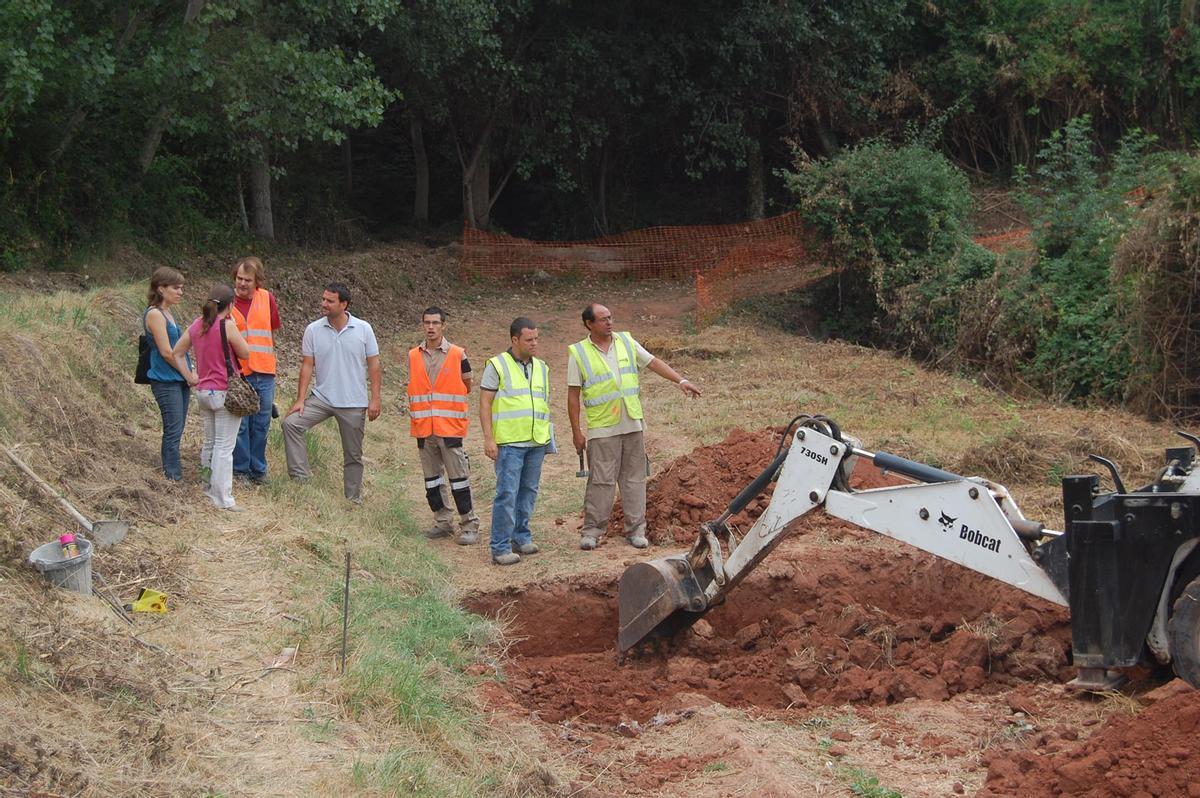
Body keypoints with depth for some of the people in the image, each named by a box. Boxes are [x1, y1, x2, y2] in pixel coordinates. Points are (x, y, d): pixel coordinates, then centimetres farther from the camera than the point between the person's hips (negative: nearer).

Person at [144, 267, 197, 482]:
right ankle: (174, 478, -3)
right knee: (174, 431, -7)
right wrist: (188, 375, -8)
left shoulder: (168, 313, 15)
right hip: (166, 381, -9)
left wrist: (191, 372, 4)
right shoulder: (155, 314, -13)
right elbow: (166, 351, -16)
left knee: (175, 431, 11)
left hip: (180, 381, 9)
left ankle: (171, 476, 16)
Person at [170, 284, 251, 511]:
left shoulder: (197, 325, 6)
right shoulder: (227, 326, -15)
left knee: (209, 443, 20)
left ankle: (209, 488, 30)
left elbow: (176, 353, 12)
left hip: (203, 392, 7)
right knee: (224, 447, -4)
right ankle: (224, 498, -3)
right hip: (224, 393, -7)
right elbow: (245, 353, -6)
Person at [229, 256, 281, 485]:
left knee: (261, 424, 11)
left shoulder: (267, 299, 2)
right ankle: (240, 469, 14)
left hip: (264, 372, 3)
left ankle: (258, 470, 22)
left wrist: (267, 358, 12)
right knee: (240, 424, 2)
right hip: (238, 373, -3)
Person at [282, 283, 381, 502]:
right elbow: (307, 366, -1)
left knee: (353, 456, 7)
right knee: (291, 423, -21)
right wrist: (300, 400, -8)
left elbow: (374, 365, -2)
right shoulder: (313, 330, -3)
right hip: (321, 397, 1)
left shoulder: (363, 329, -5)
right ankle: (300, 476, -17)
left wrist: (375, 399, -8)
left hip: (354, 403, -1)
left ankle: (354, 499, 21)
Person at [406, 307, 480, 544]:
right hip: (423, 427, 4)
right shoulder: (413, 356, 7)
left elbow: (466, 386, 7)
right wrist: (414, 418, 13)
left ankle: (469, 525, 2)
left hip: (450, 427, -4)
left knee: (458, 478, -4)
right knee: (431, 479, 10)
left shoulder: (457, 355, -3)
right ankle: (443, 522, 21)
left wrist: (443, 401, 10)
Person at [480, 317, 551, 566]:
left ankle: (521, 538, 22)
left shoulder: (541, 368, 13)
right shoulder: (497, 365, -4)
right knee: (507, 493, -9)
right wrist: (488, 438, -12)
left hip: (537, 442, 6)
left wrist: (548, 437, 17)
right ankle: (500, 548, -6)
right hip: (509, 442, -6)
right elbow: (484, 403, -5)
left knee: (529, 491, 11)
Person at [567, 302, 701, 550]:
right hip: (602, 428, -4)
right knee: (601, 481, -5)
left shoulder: (626, 342, 8)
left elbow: (654, 363, 11)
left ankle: (636, 530, 11)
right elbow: (573, 395, -1)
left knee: (634, 478, 5)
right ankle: (592, 531, 4)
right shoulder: (579, 353, -3)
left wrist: (681, 381, 0)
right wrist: (576, 432, -4)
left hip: (632, 425, 4)